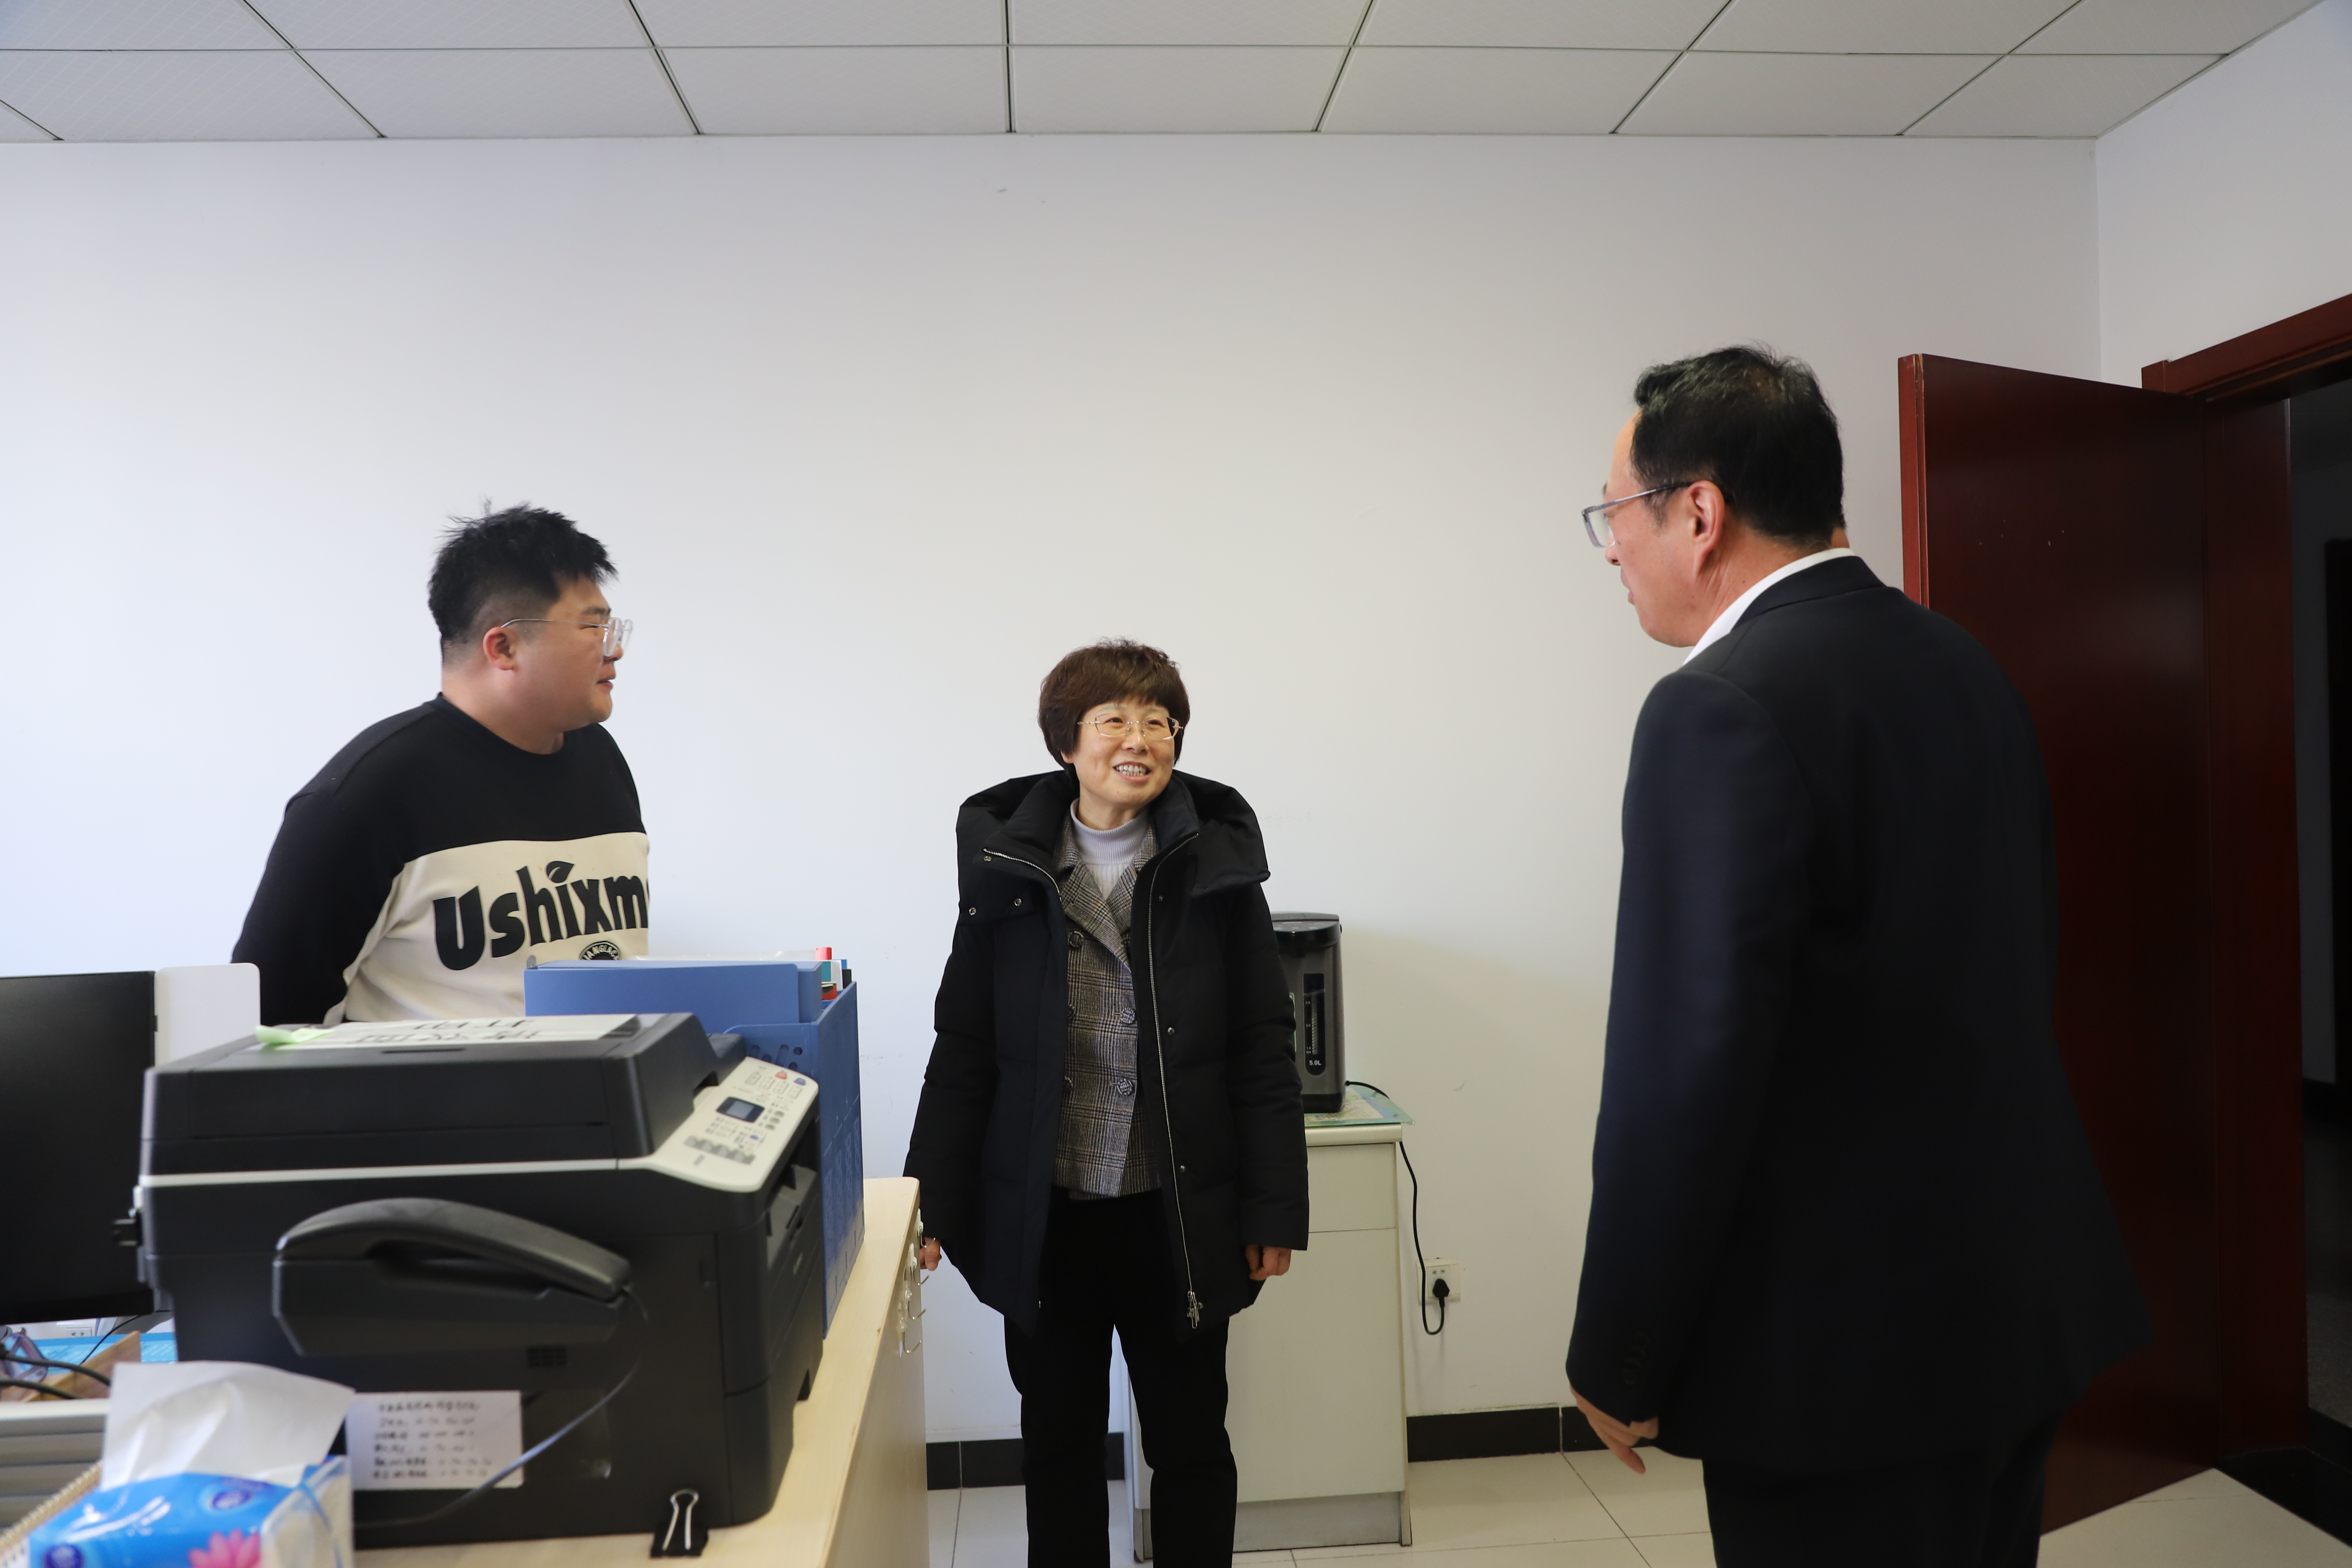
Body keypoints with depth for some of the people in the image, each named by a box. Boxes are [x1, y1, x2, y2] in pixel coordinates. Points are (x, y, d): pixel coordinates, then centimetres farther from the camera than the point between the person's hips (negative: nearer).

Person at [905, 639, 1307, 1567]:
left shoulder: (1215, 864, -3)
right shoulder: (1006, 865, -2)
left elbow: (1262, 1049, -2)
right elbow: (963, 1050, 1)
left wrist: (1274, 1209, -4)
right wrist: (936, 1204, -3)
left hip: (1178, 1213, 0)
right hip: (1044, 1216, 1)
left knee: (1190, 1441, 14)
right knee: (1058, 1442, 16)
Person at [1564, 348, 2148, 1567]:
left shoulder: (1722, 706, -21)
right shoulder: (1963, 664, 6)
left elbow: (1685, 1069, -25)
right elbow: (2022, 962, 13)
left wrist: (1618, 1366, -14)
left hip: (1853, 1346, -8)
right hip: (2029, 1303, 9)